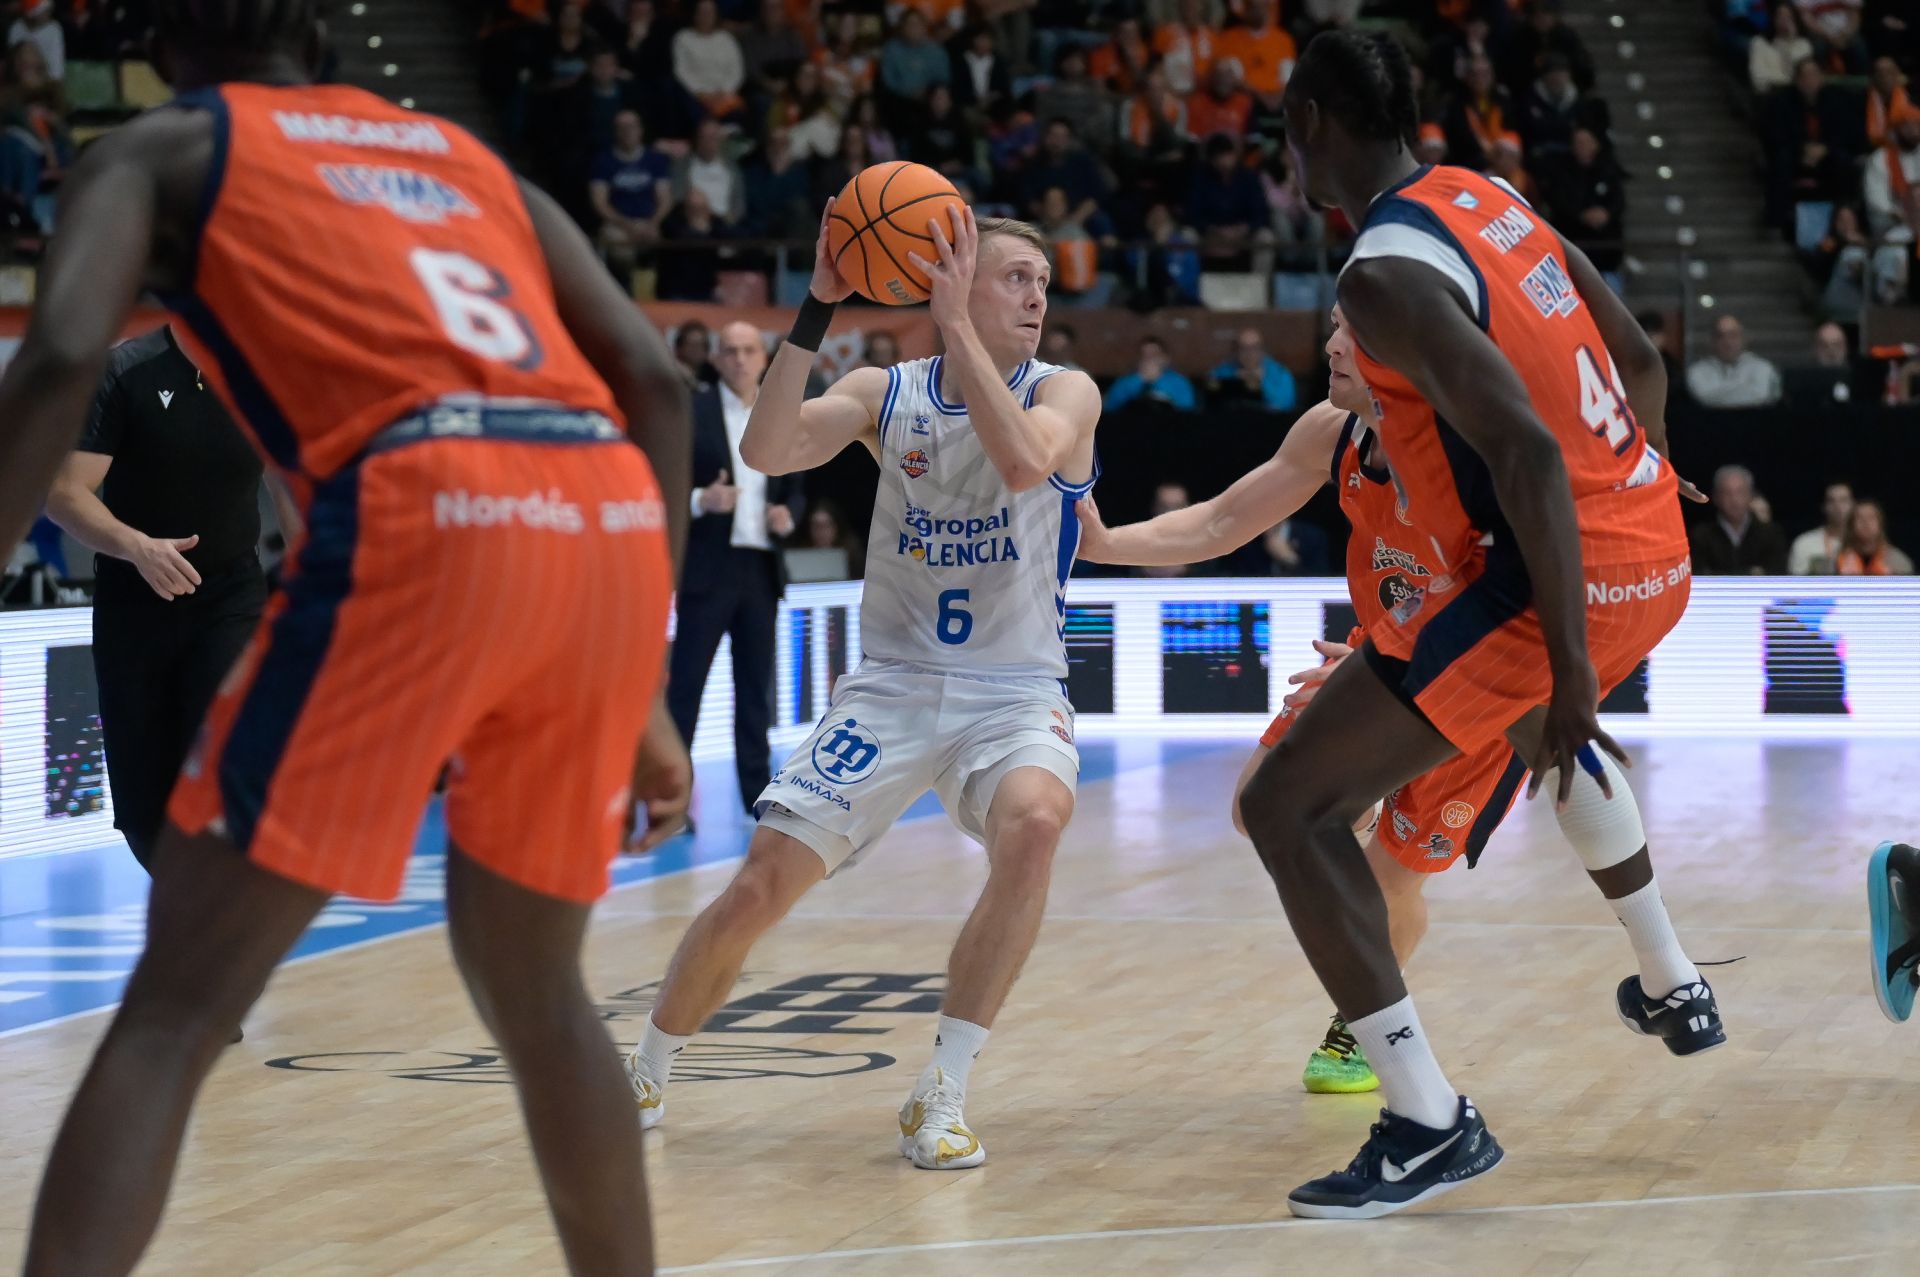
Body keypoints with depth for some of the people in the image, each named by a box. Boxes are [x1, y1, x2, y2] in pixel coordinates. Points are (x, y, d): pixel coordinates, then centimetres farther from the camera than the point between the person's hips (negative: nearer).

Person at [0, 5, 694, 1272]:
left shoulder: (160, 148, 19)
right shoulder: (468, 155, 32)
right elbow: (656, 383, 21)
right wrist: (648, 689, 23)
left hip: (422, 516, -5)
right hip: (613, 520, 5)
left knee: (177, 1003, 0)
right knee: (535, 989, 25)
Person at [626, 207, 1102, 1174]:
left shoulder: (1064, 393, -5)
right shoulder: (886, 394, 1)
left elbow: (1025, 462, -29)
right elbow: (767, 451, -17)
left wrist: (956, 323, -28)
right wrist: (818, 309, -23)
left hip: (1014, 694, -2)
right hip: (891, 686, 2)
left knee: (1033, 822, -35)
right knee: (759, 887, -6)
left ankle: (940, 1097, -24)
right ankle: (646, 1075, 21)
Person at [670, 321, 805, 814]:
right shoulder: (692, 412, -3)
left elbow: (794, 490, 17)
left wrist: (788, 515, -3)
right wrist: (701, 501, -22)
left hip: (761, 567, 5)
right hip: (708, 566, -5)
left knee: (756, 685, 9)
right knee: (686, 681, -4)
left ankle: (756, 789, 15)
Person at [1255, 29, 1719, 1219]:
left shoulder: (1384, 272, -17)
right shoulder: (1494, 200, 10)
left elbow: (1527, 450, -26)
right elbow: (1642, 359, 18)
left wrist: (1571, 667, -23)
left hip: (1558, 571, -9)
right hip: (1653, 549, 9)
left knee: (1290, 806, -7)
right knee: (1548, 726, 42)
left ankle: (1431, 1124, -11)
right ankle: (1674, 990, 50)